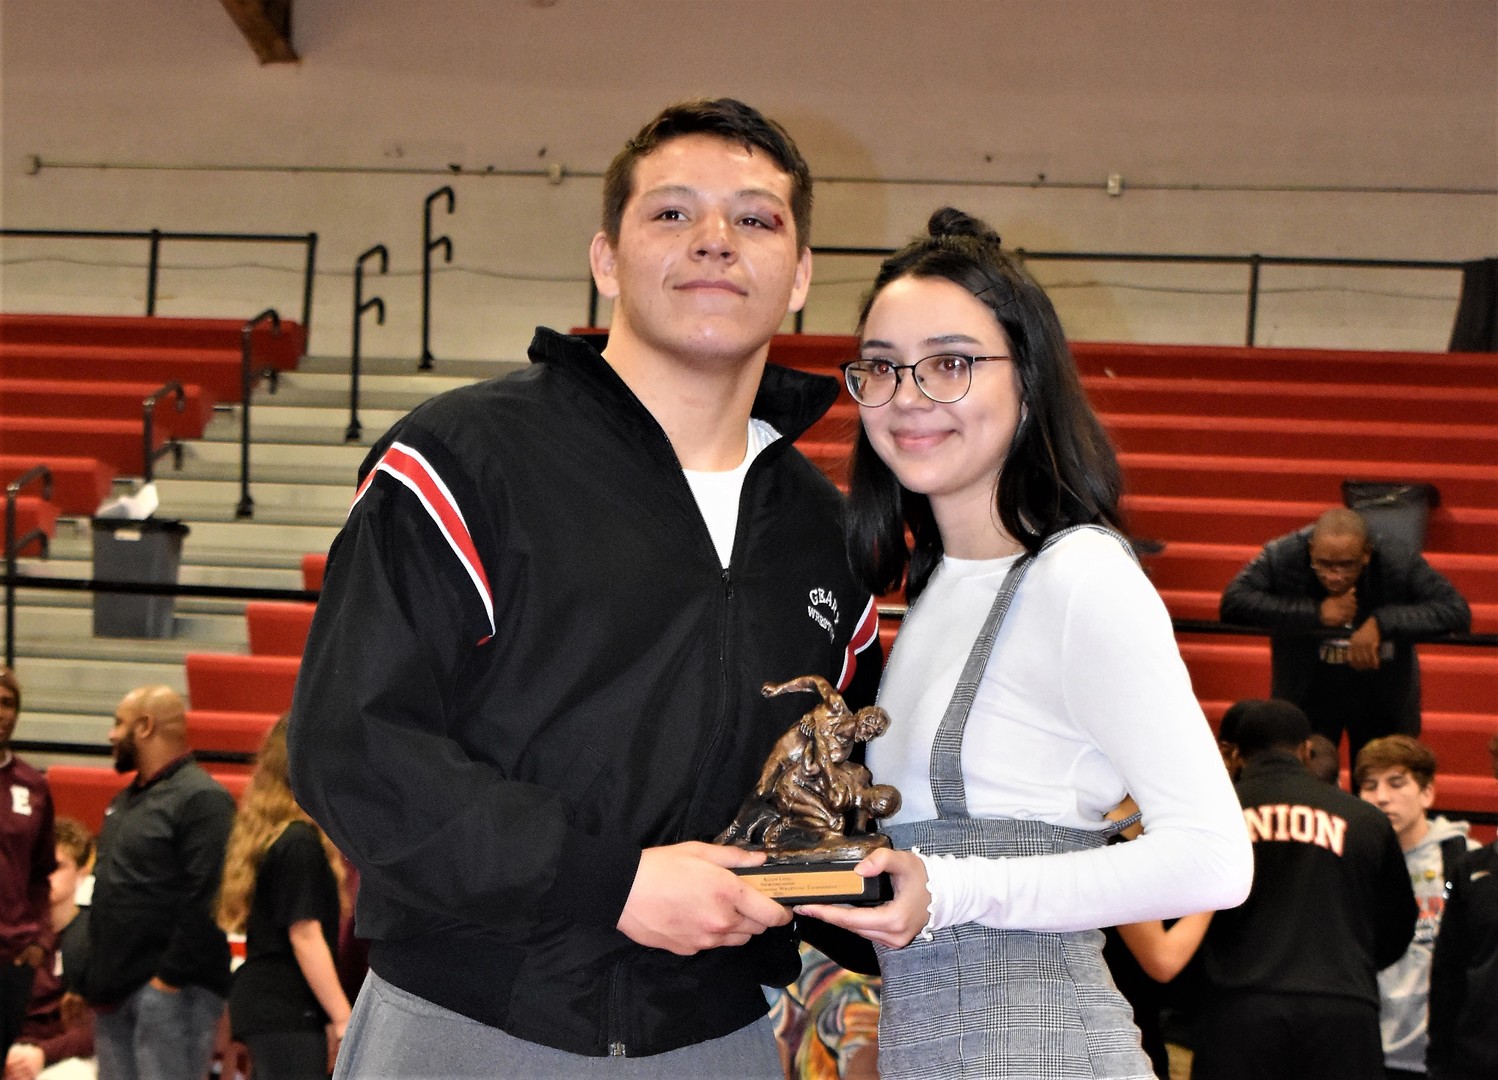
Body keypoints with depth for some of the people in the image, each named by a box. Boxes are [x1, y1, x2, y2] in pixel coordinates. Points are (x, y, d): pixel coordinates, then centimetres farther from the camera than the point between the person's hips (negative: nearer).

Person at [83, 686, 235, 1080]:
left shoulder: (201, 798, -11)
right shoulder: (125, 801, 20)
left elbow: (206, 900, -19)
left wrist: (171, 977, -20)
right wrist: (94, 977, 16)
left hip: (170, 989, -9)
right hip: (116, 989, 9)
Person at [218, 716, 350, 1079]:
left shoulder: (268, 837, 12)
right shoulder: (300, 843, -15)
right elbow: (305, 936, -18)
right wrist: (342, 1017, -16)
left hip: (264, 1004, 10)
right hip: (288, 1012, -10)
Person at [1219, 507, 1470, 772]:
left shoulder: (1399, 561, -21)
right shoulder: (1283, 557, -22)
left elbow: (1457, 611, -25)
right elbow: (1232, 602, -30)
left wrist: (1381, 623, -37)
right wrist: (1315, 613, -33)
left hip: (1382, 697, 0)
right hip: (1306, 691, 0)